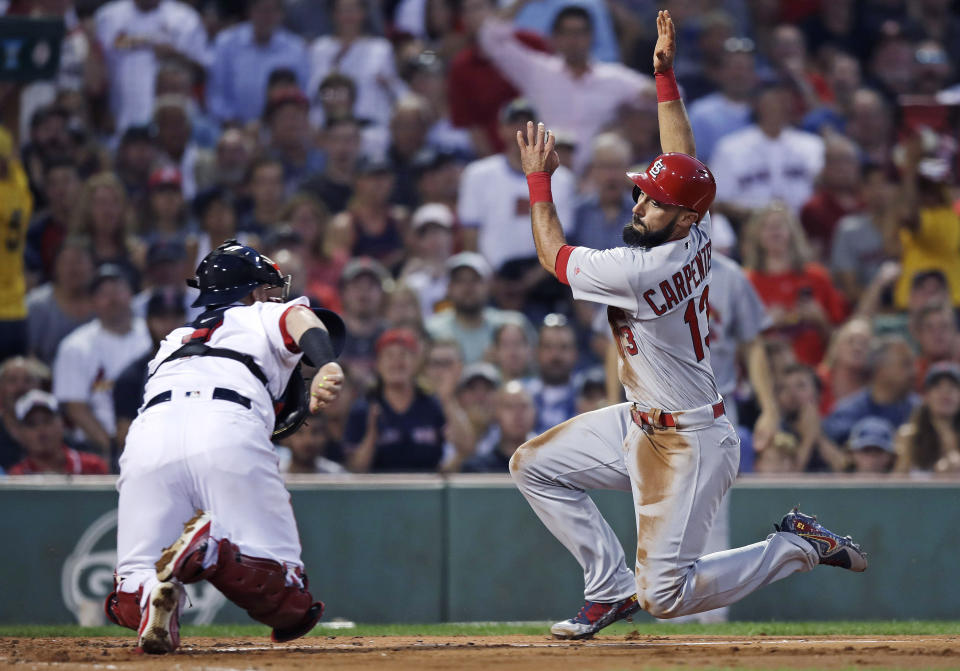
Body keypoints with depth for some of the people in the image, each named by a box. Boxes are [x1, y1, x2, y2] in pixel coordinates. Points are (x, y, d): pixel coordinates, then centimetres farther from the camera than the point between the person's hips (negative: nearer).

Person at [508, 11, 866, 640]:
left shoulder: (638, 270, -28)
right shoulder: (697, 237, -5)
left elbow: (554, 254, -11)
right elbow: (685, 157, 11)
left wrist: (539, 179, -1)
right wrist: (666, 75, 10)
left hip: (690, 445, -10)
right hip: (643, 424, 10)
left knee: (666, 596, -10)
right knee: (534, 465, 10)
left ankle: (800, 546, 4)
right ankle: (614, 589, 12)